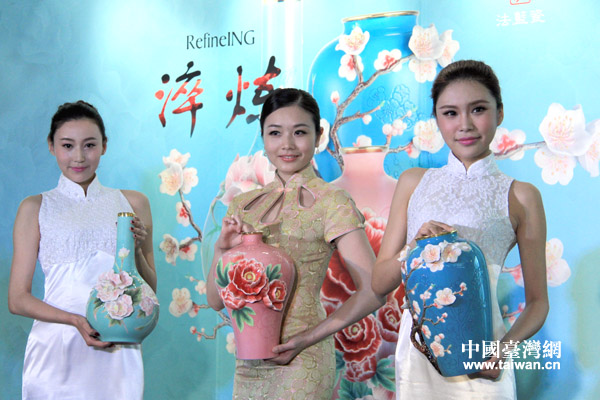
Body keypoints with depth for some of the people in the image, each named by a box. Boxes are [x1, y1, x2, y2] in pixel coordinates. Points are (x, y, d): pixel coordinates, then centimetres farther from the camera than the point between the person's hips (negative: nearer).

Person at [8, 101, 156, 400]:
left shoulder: (133, 203, 9)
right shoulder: (35, 208, 4)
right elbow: (17, 299, 1)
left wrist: (135, 249, -6)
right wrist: (76, 320, -15)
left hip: (117, 351, 2)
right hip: (56, 349, -1)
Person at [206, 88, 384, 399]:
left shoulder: (331, 202, -7)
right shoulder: (245, 205, 8)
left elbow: (372, 291, -12)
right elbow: (216, 300, 9)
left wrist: (306, 338, -16)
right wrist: (222, 250, -8)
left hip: (300, 362, -4)